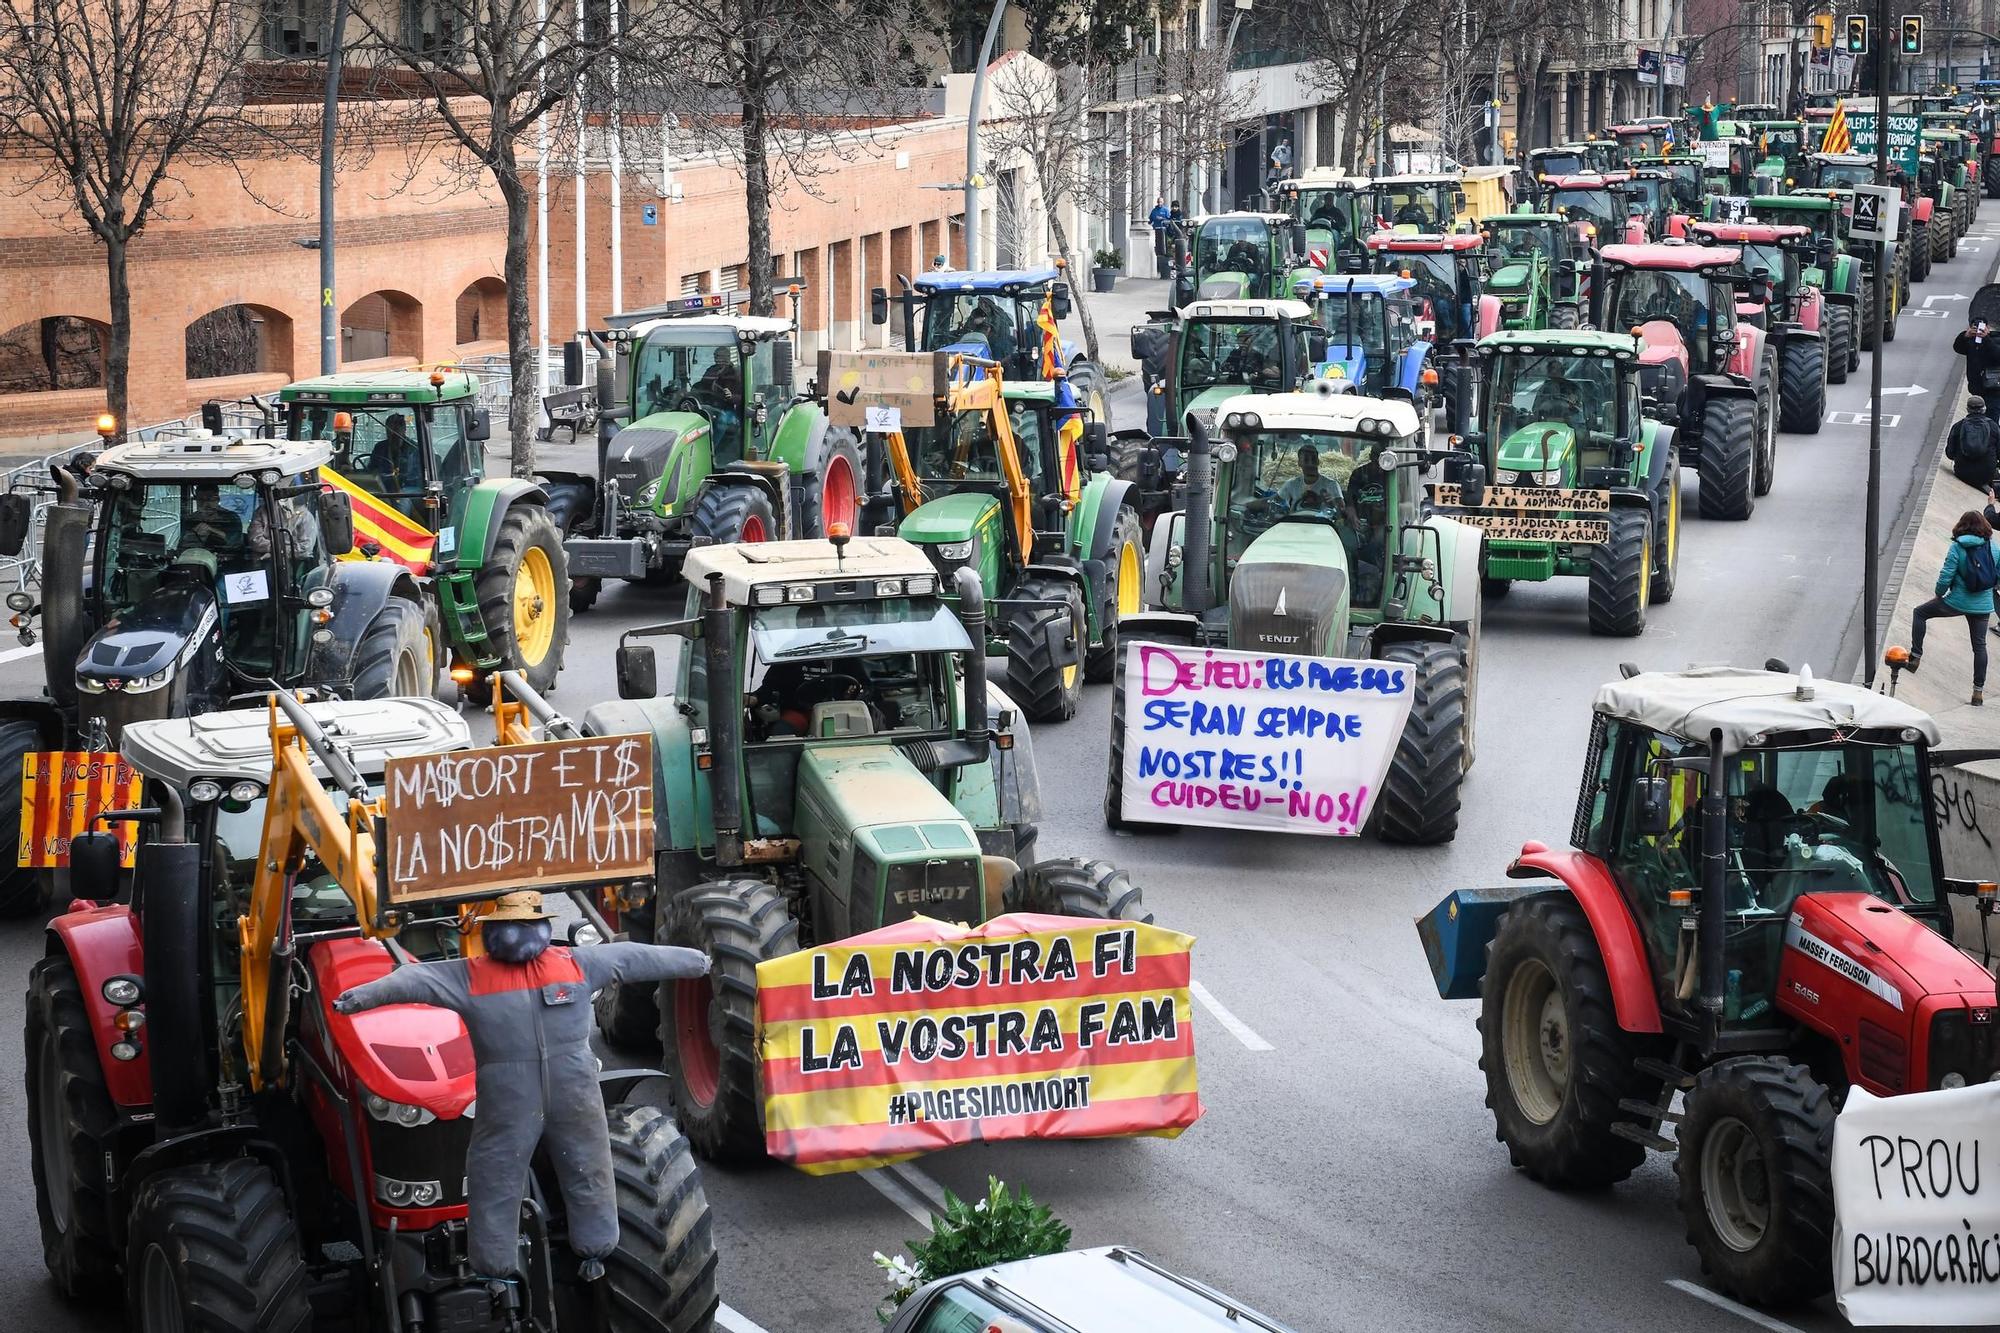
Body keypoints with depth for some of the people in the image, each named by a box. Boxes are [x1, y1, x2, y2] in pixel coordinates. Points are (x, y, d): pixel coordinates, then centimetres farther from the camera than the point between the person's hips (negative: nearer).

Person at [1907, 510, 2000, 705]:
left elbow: (1945, 577, -13)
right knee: (1979, 646, 14)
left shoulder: (1957, 548, -12)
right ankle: (1978, 691, 14)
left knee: (1919, 613, 17)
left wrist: (1939, 594, 5)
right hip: (1983, 606, 3)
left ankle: (1915, 658, 13)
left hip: (1958, 602, -3)